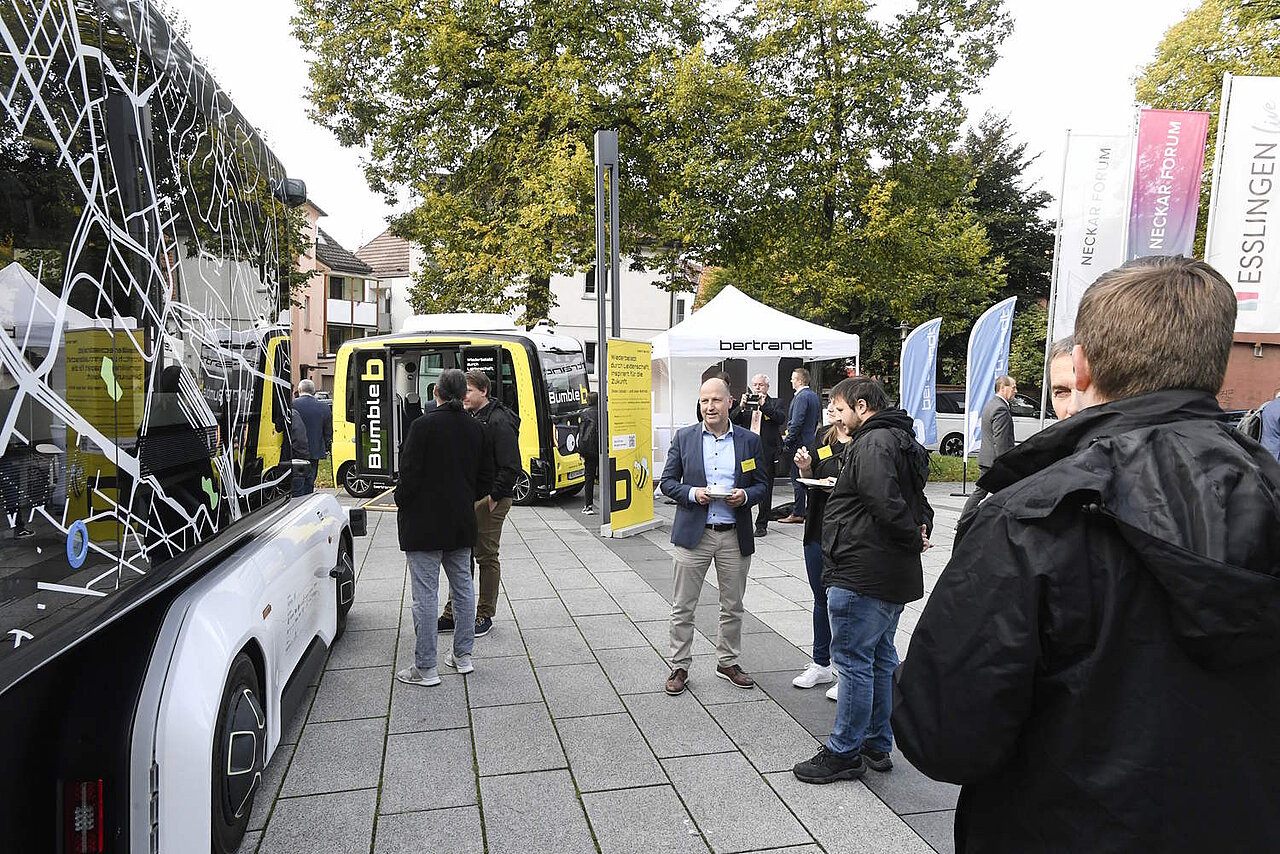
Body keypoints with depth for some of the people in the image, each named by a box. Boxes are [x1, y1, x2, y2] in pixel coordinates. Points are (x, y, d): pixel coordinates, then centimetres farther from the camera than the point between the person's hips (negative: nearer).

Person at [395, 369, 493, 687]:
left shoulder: (423, 425, -15)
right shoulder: (476, 429, 4)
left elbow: (409, 473, -15)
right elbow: (486, 478, 9)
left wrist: (400, 502, 1)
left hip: (424, 523, -6)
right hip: (461, 523, 6)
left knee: (425, 594, 0)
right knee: (463, 587, 17)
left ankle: (425, 668, 6)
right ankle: (463, 655, 27)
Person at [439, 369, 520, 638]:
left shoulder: (499, 421, -15)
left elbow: (511, 467, -19)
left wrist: (494, 497, -17)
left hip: (489, 501, -8)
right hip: (468, 499, 8)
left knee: (486, 557, 3)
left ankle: (485, 616, 16)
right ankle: (453, 613, 23)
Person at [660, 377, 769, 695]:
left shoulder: (750, 441, 3)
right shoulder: (684, 437, 1)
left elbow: (761, 485, 7)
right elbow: (667, 482, 3)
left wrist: (745, 496, -14)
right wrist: (692, 493, -16)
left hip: (735, 536, 1)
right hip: (693, 534, -1)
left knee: (733, 607, 14)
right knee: (683, 607, 5)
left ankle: (728, 662, 32)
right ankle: (680, 666, 20)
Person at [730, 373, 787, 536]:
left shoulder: (774, 403, 5)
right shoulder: (745, 402, 11)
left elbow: (781, 418, -13)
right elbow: (731, 420, 1)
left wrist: (764, 405, -22)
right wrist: (741, 407, -15)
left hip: (767, 452, -2)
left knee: (765, 489, 3)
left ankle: (761, 525, 13)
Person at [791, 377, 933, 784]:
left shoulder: (873, 443, -17)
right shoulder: (902, 440, 17)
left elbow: (885, 503, -28)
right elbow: (918, 502, 22)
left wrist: (912, 539, -14)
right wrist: (921, 531, 6)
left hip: (862, 575, -11)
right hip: (895, 574, 11)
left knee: (853, 660, -1)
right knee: (881, 659, 18)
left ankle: (844, 753, 10)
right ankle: (878, 745, 29)